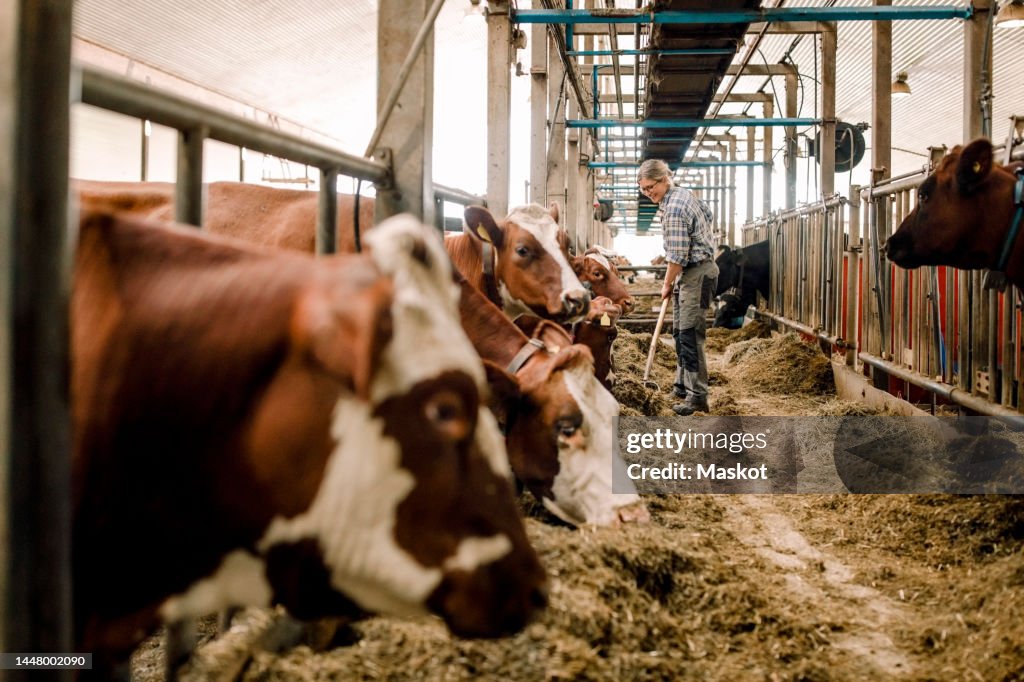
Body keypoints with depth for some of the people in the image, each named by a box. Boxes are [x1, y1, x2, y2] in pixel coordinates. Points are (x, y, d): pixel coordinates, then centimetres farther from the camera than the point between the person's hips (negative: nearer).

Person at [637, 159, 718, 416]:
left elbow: (677, 257, -21)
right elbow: (709, 216, 23)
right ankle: (682, 386, 24)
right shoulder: (684, 193, 8)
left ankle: (697, 396, -12)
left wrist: (667, 284, -7)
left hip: (697, 273, -11)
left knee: (690, 334, -12)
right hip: (690, 272, 11)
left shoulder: (674, 210, -23)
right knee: (680, 331, 15)